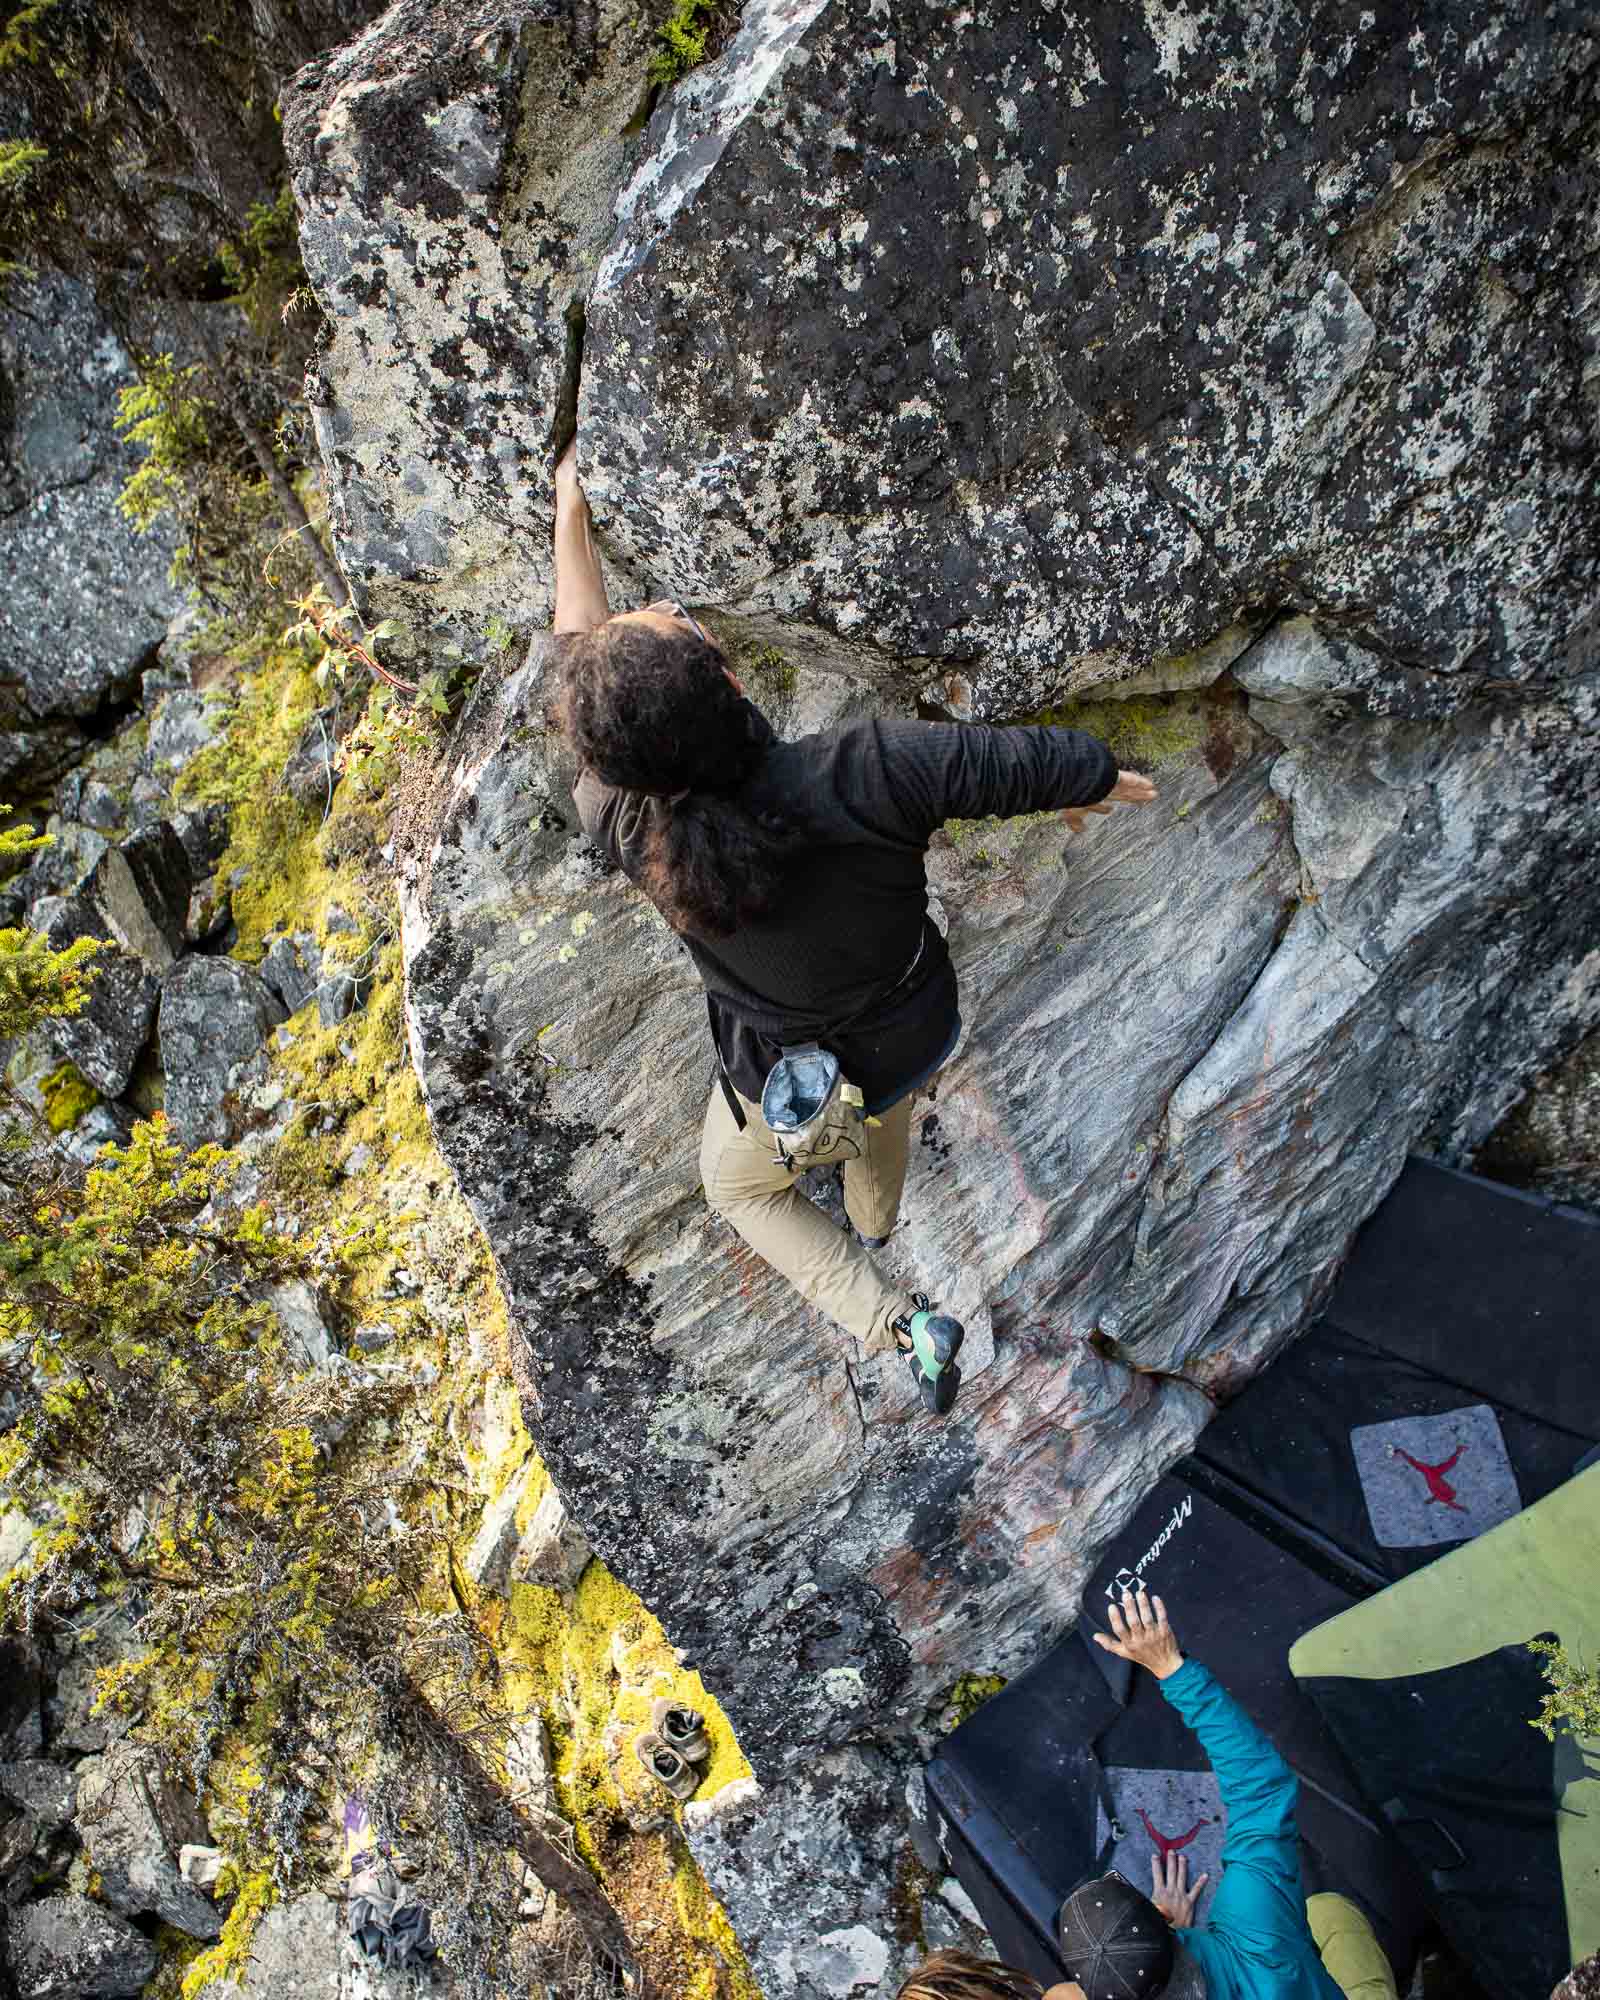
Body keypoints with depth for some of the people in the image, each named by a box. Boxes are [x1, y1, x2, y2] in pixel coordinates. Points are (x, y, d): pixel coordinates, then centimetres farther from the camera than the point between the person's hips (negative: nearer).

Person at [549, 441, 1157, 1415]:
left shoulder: (626, 823, -31)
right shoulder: (861, 775, -38)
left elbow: (583, 660, -11)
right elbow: (1039, 759, -22)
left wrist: (572, 520, 1)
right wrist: (1101, 778, 2)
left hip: (791, 1086, -1)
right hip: (919, 1036, 2)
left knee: (740, 1184, 32)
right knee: (881, 1098, 39)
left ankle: (895, 1319, 18)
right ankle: (873, 1222, 70)